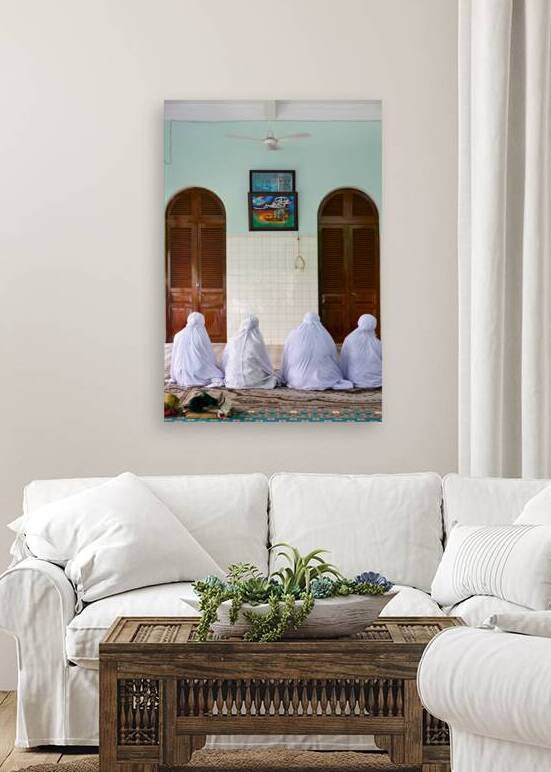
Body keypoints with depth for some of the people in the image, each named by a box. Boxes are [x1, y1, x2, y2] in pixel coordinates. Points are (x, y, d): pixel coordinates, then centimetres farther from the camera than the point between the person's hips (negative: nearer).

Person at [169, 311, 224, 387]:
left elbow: (174, 358, 7)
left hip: (181, 377, 4)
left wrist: (174, 377, 19)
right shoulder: (202, 336, -6)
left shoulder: (178, 336, 1)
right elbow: (210, 357, 2)